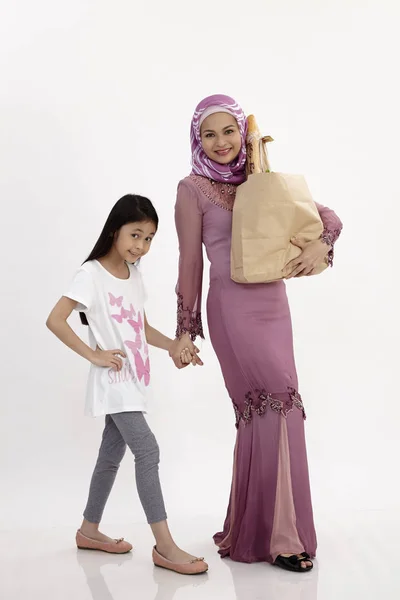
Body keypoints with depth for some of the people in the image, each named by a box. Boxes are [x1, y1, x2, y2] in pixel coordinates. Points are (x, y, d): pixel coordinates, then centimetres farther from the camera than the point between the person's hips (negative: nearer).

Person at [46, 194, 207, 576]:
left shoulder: (134, 275, 11)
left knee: (112, 455, 15)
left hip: (132, 382, 8)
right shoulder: (92, 274, -12)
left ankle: (89, 530, 30)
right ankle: (164, 546, -9)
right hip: (113, 382, -8)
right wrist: (94, 355, -19)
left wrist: (175, 346, 3)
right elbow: (55, 321, -18)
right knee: (147, 451, -14)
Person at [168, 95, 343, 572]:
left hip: (274, 305, 5)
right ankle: (278, 536, 4)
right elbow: (190, 262, -1)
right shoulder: (193, 189, -2)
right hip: (234, 309, -5)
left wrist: (320, 245, -13)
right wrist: (185, 331, 0)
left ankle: (252, 529, 27)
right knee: (279, 407, -9)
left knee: (262, 416, 10)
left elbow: (328, 216, 9)